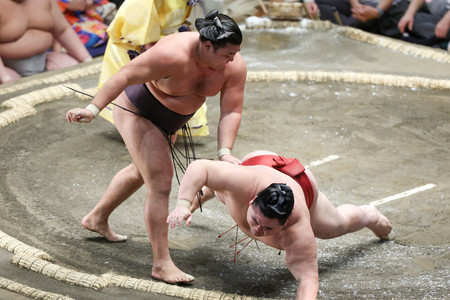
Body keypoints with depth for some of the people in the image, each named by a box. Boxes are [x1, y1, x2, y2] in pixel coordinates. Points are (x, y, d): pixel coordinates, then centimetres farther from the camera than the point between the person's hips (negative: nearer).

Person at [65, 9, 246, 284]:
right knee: (160, 184, -15)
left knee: (143, 171, 28)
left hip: (168, 119, 8)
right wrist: (94, 109, -37)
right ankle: (162, 264, -8)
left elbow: (231, 112, -18)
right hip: (136, 110, -8)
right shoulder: (174, 54, -38)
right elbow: (126, 76, -33)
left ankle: (97, 218, 52)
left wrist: (225, 152, -31)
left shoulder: (235, 66, -21)